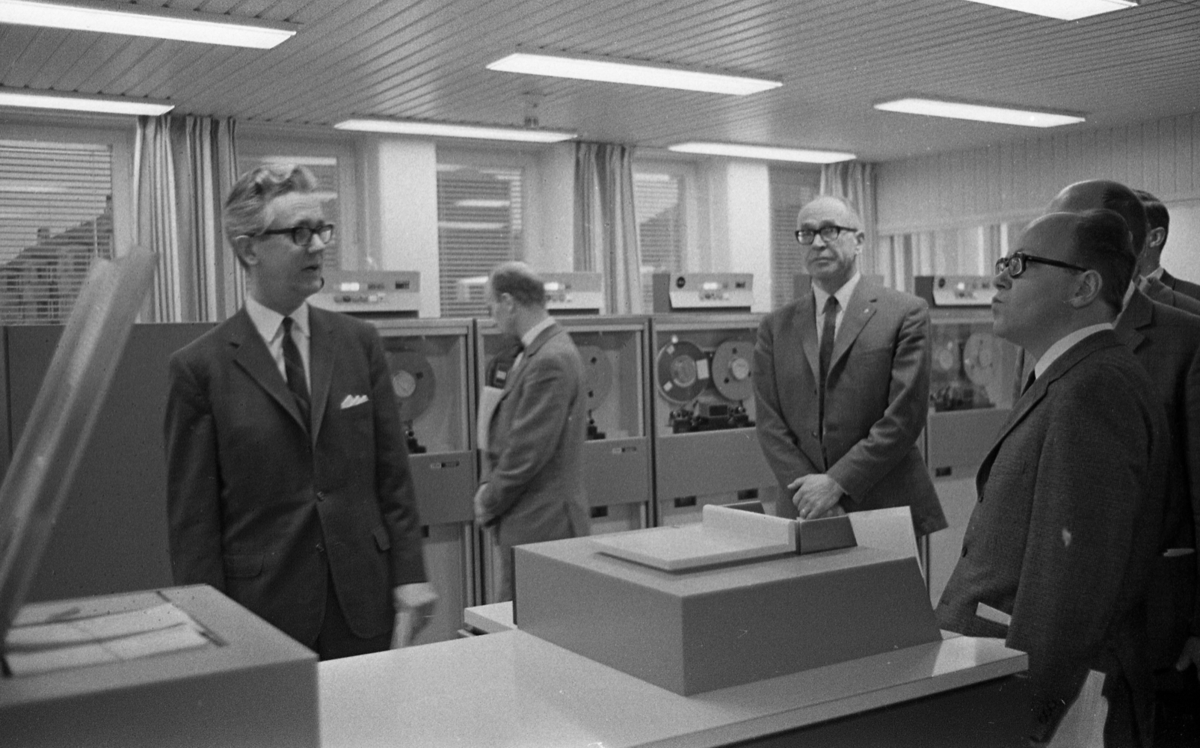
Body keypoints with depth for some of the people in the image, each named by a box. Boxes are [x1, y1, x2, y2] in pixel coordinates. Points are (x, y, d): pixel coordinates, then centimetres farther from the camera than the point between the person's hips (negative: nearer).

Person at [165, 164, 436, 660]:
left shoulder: (358, 343, 5)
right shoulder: (200, 367, -5)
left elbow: (392, 474, 6)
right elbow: (192, 516, -4)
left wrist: (409, 576, 0)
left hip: (364, 603, 3)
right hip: (262, 610, -2)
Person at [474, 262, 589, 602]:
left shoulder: (549, 362, -20)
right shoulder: (544, 350, 12)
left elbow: (529, 451, -21)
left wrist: (489, 503, -8)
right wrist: (491, 487, 6)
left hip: (540, 523, -10)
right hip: (534, 520, 10)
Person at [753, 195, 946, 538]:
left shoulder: (905, 313, -1)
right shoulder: (775, 326, 9)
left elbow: (904, 417, -8)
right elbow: (770, 423, 3)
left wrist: (837, 481, -14)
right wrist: (808, 491, -10)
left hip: (887, 510, -2)